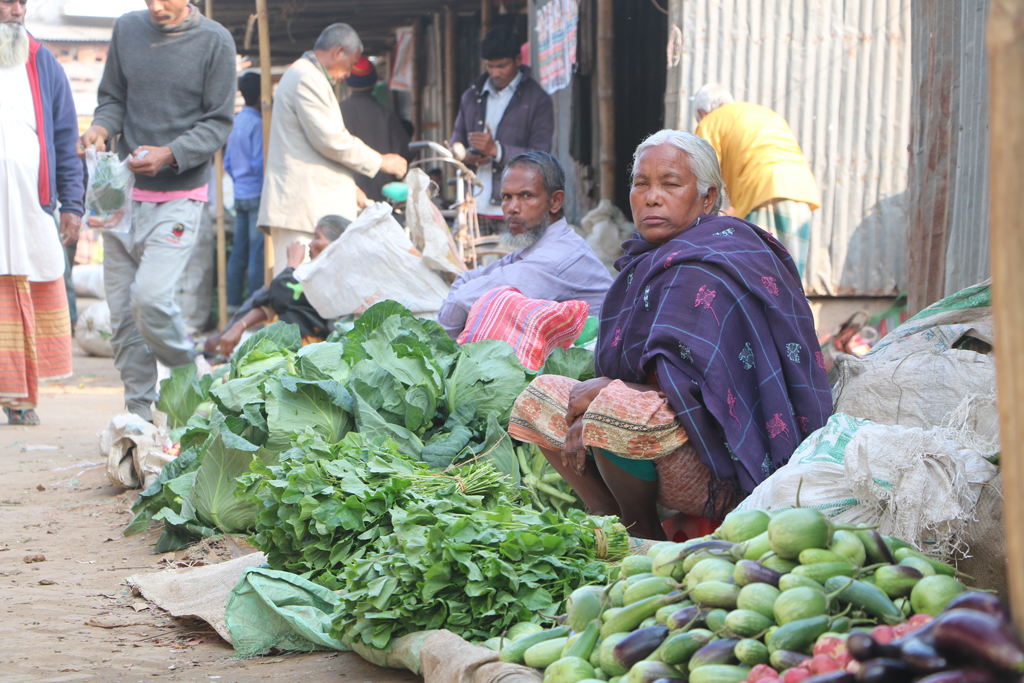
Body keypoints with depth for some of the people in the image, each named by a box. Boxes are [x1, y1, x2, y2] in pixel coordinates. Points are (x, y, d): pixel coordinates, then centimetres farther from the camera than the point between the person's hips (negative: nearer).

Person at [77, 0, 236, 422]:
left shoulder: (214, 41, -4)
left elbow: (219, 123, -5)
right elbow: (113, 98, 16)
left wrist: (169, 155, -20)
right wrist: (100, 128, -7)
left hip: (180, 196, -5)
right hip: (124, 193, 5)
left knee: (150, 297, -19)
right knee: (122, 311, 3)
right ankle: (139, 413, 12)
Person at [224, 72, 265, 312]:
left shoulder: (236, 121, 12)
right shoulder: (257, 124, -13)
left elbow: (227, 162, 17)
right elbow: (259, 163, -17)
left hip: (240, 193, 8)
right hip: (257, 193, -8)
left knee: (239, 252, 10)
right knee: (258, 253, -6)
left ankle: (233, 303, 13)